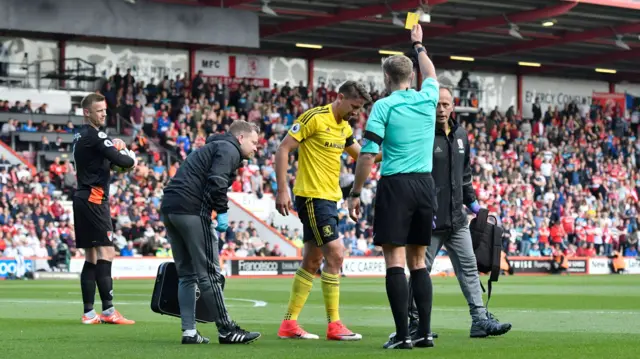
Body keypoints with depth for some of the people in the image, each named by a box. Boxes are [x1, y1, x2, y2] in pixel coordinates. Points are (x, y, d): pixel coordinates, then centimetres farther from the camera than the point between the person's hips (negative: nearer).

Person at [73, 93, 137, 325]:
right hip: (94, 200, -10)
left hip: (83, 199, 10)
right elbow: (121, 161, -18)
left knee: (91, 257, 9)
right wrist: (131, 159, 3)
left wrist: (114, 147, 5)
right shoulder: (95, 136, -12)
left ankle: (89, 313, 8)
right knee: (106, 252, -12)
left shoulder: (80, 136, 17)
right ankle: (108, 310, -17)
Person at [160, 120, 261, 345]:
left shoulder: (214, 147, 29)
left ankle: (189, 332, 11)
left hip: (169, 208, 10)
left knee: (186, 274, 12)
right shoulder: (229, 150, 0)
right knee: (209, 274, -5)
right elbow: (216, 181, -17)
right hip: (192, 210, -10)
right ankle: (226, 331, -2)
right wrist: (222, 212, -12)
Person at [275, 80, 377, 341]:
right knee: (335, 254, -12)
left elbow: (361, 155, 27)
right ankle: (334, 325, -7)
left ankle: (289, 324, 14)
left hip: (329, 198, 9)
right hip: (312, 196, -9)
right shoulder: (315, 118, -12)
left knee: (312, 262, 9)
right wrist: (282, 190, -19)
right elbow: (283, 149, -14)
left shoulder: (344, 127, 12)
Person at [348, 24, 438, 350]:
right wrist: (418, 45, 48)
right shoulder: (427, 100, 8)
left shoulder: (384, 106, -5)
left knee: (395, 261, -5)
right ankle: (425, 332, 8)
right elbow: (431, 75, 33)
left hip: (395, 185, -5)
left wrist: (355, 194, -4)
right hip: (425, 185, 5)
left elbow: (368, 154, -10)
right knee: (418, 261, 11)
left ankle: (402, 335, -11)